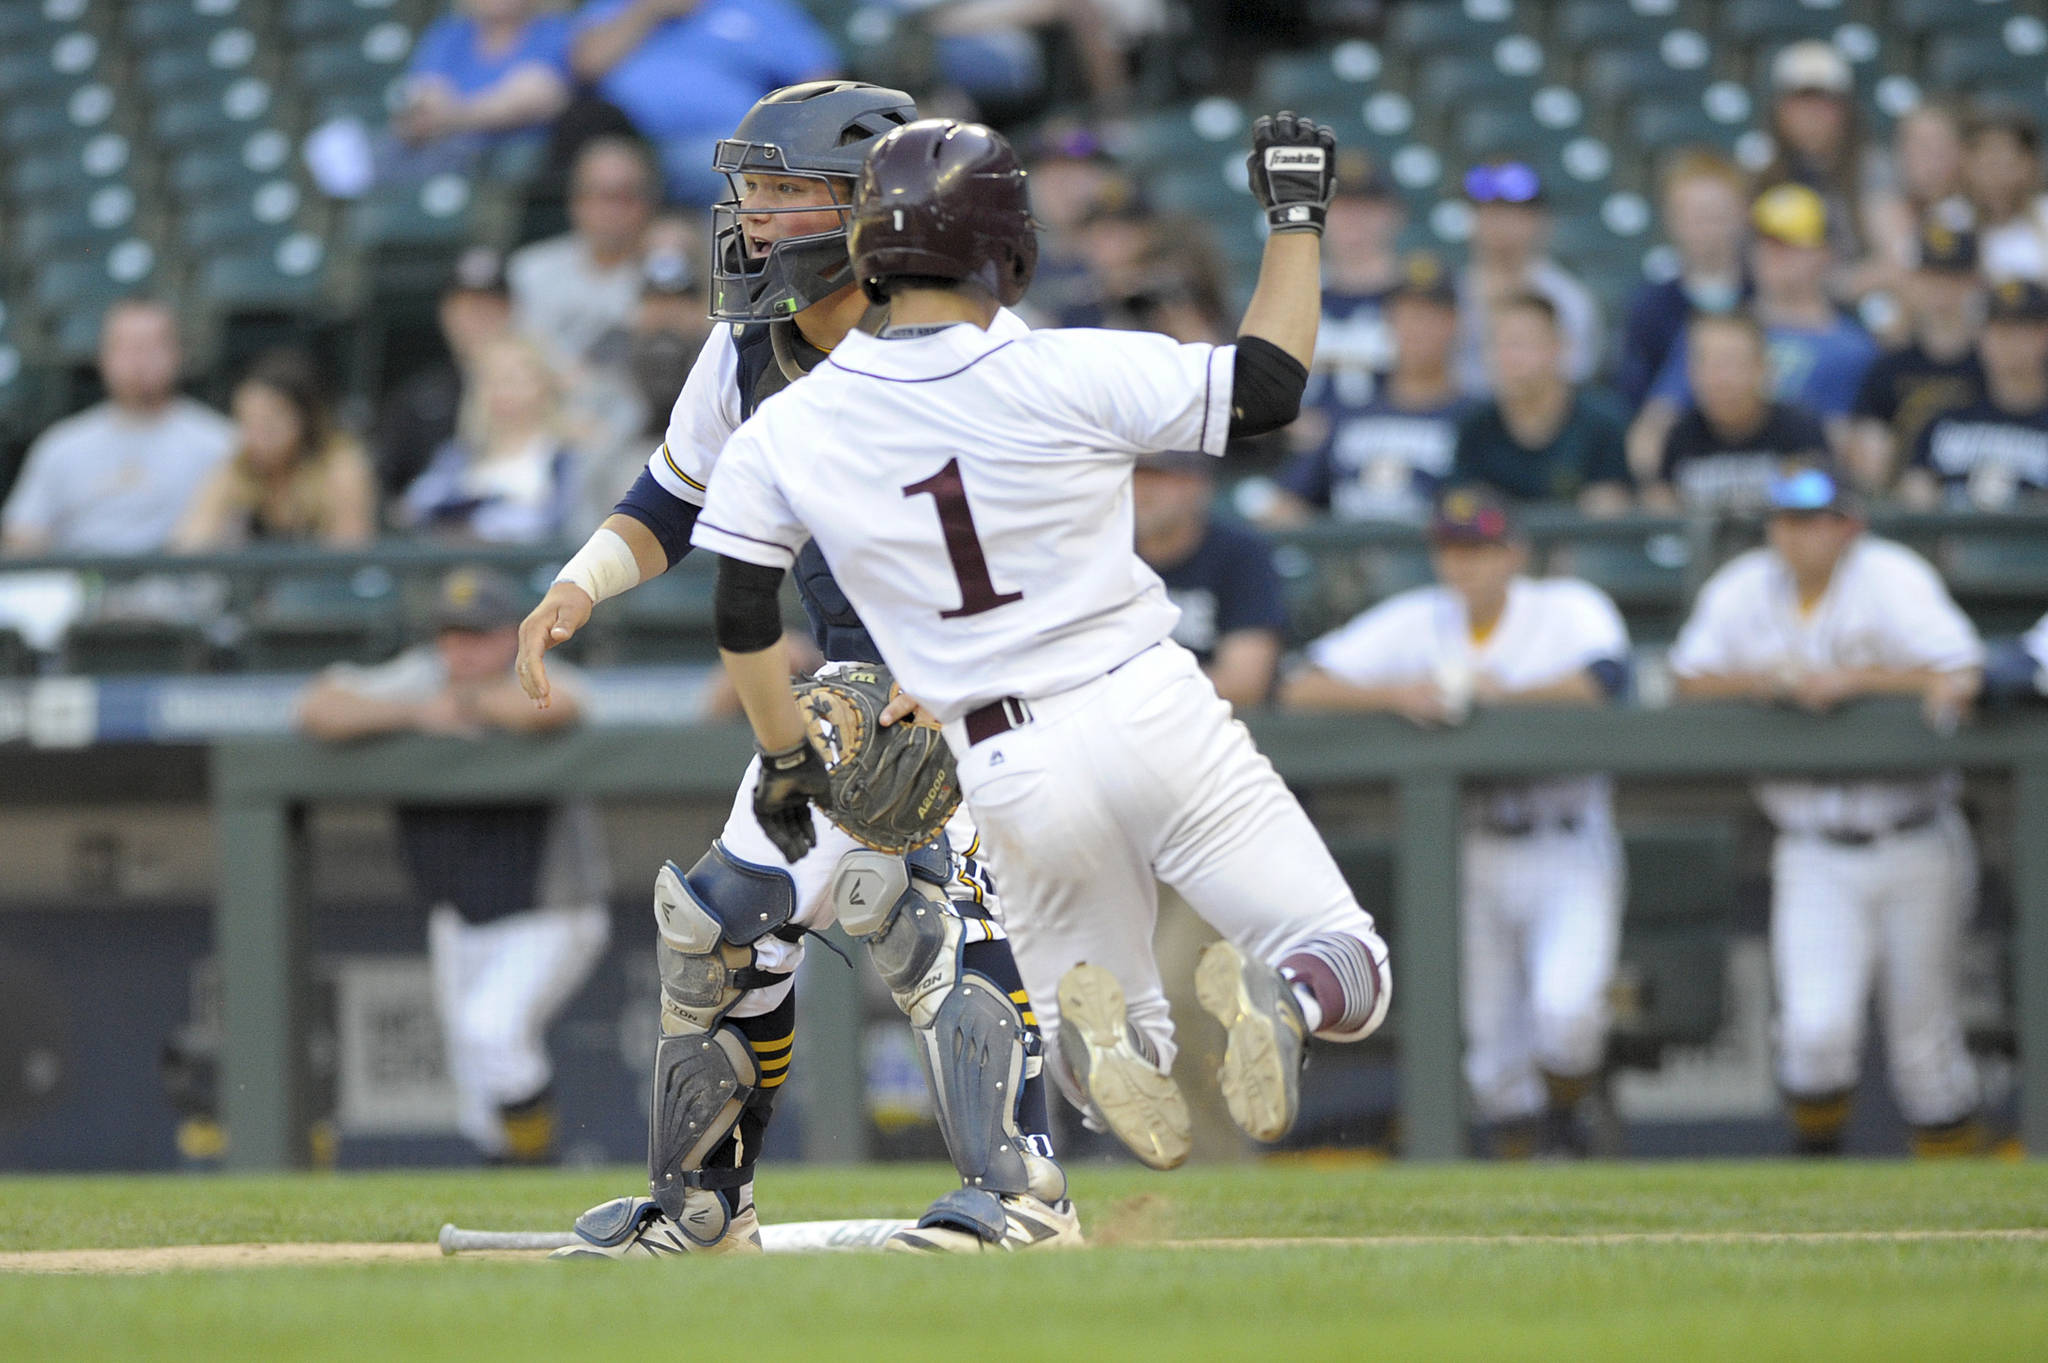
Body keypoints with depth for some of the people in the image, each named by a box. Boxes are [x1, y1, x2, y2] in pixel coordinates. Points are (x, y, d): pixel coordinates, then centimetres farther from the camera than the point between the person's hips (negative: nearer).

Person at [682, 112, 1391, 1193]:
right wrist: (1296, 217, 11)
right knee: (1352, 976, 7)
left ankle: (1104, 1030, -21)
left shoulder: (787, 434, -2)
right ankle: (1277, 997, -32)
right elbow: (1270, 385, -1)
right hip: (1152, 717, -2)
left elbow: (742, 615, 3)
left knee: (1113, 1043, 19)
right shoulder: (1069, 377, -10)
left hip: (1012, 779, 2)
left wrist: (784, 760, 18)